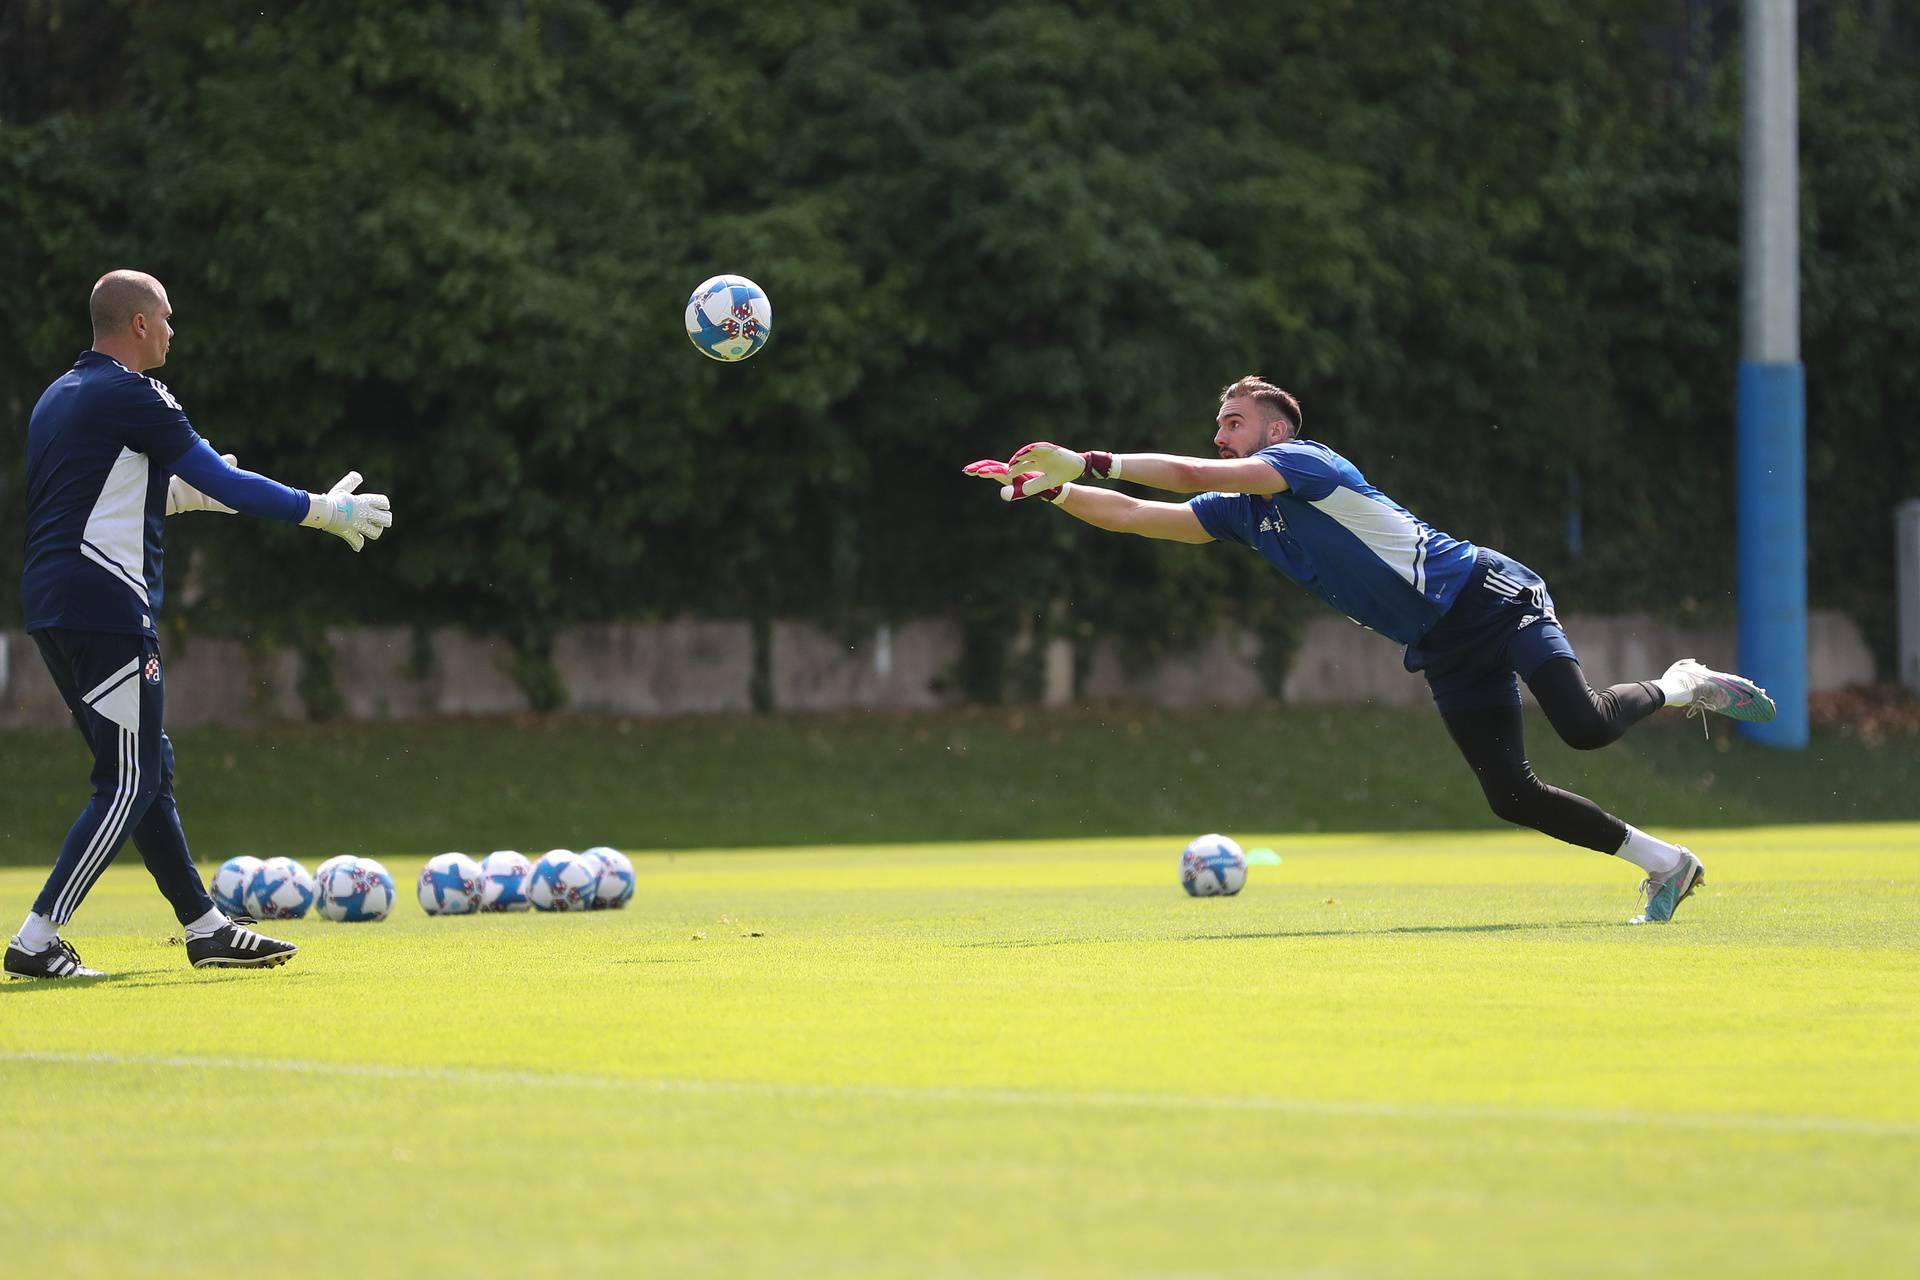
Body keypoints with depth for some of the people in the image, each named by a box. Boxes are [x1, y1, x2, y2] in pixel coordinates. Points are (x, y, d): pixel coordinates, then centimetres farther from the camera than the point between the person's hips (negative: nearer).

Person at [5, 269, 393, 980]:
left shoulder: (59, 396, 18)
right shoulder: (131, 396, -10)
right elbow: (223, 484, -10)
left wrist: (178, 491, 31)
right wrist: (320, 509, 0)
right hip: (108, 607, -10)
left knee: (146, 769, 15)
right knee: (128, 784, -7)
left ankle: (204, 927, 19)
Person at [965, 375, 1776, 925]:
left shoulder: (1305, 462, -12)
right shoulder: (1243, 514, 13)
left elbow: (1193, 476, -25)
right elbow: (1137, 517, 11)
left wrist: (1088, 462, -22)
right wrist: (1053, 488, -2)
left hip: (1487, 596, -8)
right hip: (1443, 649, 8)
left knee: (1584, 727, -25)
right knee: (1509, 795, -4)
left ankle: (1679, 688, 6)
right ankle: (1664, 864, 7)